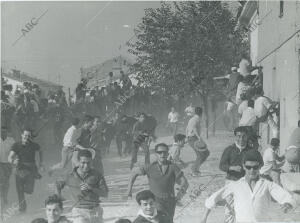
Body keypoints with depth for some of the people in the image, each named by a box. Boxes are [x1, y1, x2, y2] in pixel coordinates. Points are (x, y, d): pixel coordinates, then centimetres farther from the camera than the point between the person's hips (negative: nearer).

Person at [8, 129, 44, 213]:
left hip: (31, 169, -1)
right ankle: (22, 206, 23)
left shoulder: (34, 145, -4)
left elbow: (40, 151, 19)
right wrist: (13, 161, -34)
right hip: (20, 169, 1)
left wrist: (40, 162, 16)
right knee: (20, 191, 1)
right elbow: (10, 158, -13)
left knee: (29, 190, -11)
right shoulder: (16, 145, -5)